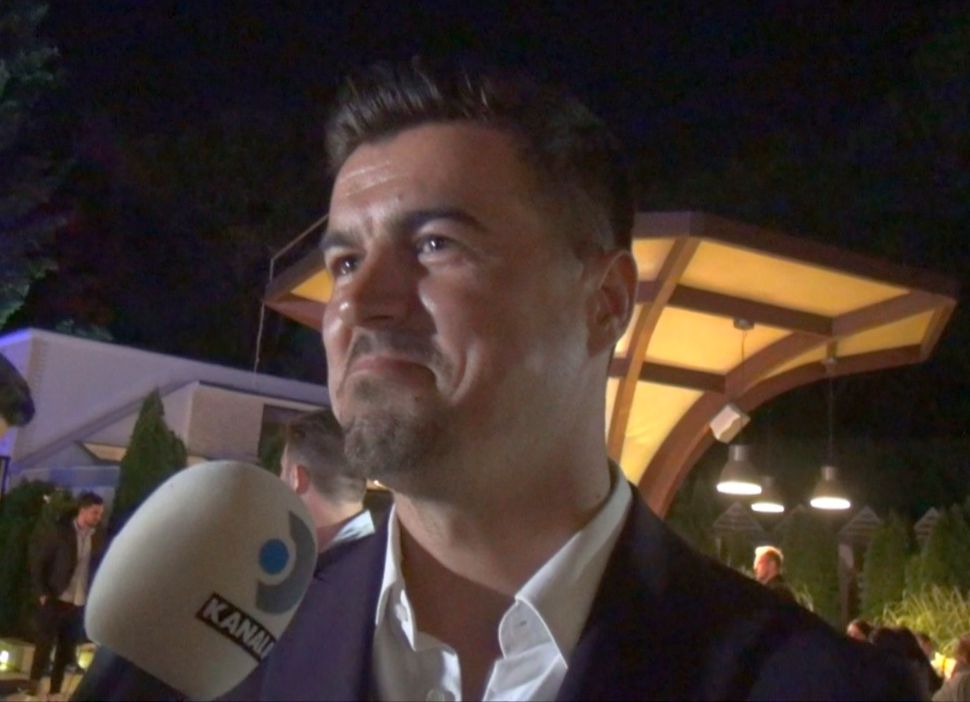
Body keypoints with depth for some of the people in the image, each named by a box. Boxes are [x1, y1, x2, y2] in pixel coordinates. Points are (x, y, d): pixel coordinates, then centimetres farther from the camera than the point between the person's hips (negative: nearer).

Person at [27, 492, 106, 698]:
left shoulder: (99, 536, 3)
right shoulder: (60, 532, -5)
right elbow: (37, 563, -3)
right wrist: (42, 593, -9)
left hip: (80, 604, 3)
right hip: (56, 600, -3)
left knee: (66, 652, 8)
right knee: (44, 646, -2)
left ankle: (54, 692, 17)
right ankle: (33, 689, 5)